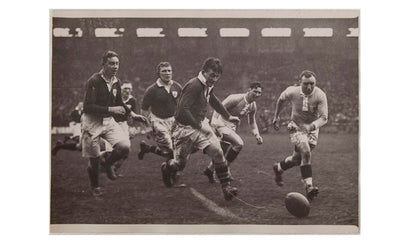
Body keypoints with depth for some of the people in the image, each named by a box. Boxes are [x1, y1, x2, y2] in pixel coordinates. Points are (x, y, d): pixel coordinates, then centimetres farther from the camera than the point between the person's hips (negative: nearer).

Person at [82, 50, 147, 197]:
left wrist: (133, 114, 13)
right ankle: (95, 187, 29)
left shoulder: (116, 82, 5)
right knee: (93, 159, 4)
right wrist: (110, 110, -26)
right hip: (92, 122, -5)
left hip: (108, 121, 5)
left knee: (125, 146, -17)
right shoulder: (94, 81, -17)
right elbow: (87, 107, -23)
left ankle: (107, 164, 14)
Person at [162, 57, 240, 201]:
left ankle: (226, 187, -8)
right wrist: (199, 126, -29)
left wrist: (228, 116, 30)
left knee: (217, 151, -13)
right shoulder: (194, 86, -23)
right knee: (180, 163, 6)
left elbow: (213, 101, 26)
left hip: (200, 124, 7)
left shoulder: (208, 86, 4)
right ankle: (167, 169, 42)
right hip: (185, 128, -7)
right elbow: (183, 110, -30)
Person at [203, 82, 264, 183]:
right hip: (221, 124, -9)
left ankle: (209, 171, 37)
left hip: (232, 128, 9)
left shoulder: (253, 106, 4)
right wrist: (214, 125, -29)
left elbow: (252, 123, 17)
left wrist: (257, 135, 2)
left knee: (224, 153, 16)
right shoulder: (236, 99, -20)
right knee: (239, 143, -25)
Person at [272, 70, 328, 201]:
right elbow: (281, 99, 5)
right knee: (306, 152, -25)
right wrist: (276, 117, 13)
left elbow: (324, 117, -27)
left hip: (312, 129, 2)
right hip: (296, 127, -2)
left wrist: (314, 125, -46)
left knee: (297, 159, 11)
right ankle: (309, 186, -24)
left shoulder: (320, 95, -21)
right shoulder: (292, 92, -18)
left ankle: (278, 168, 41)